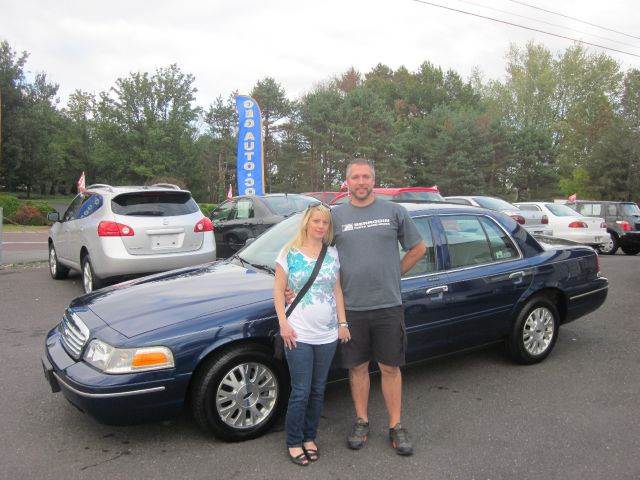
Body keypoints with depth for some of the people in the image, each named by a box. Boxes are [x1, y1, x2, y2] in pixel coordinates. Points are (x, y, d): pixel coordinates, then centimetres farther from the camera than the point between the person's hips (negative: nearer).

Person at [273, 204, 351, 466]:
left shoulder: (332, 254, 6)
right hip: (298, 335, -3)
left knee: (318, 390, 13)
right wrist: (283, 323, -11)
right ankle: (294, 442, 20)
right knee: (301, 392, 1)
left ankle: (309, 437, 31)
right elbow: (278, 290, -3)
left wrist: (342, 323, 4)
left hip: (327, 335, 4)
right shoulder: (289, 253, -4)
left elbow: (337, 290, 9)